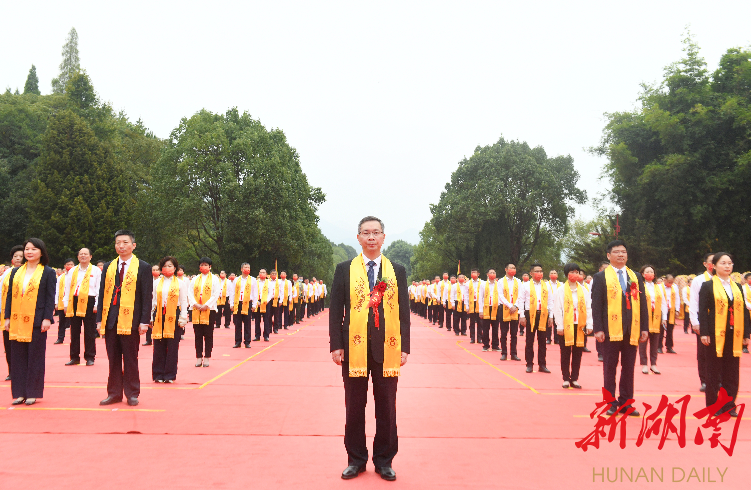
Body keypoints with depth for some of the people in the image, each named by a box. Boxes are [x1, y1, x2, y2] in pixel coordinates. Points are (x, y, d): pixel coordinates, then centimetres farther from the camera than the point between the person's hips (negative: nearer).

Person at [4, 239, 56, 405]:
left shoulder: (48, 272, 1)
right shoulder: (16, 272, 12)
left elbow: (50, 297, -3)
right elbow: (9, 295, 12)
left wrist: (47, 318, -11)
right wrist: (7, 317, 5)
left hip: (36, 322, -4)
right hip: (17, 321, 4)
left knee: (35, 357, 2)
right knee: (18, 357, 7)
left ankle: (33, 393, 10)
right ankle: (20, 393, 14)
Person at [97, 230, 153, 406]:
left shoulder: (143, 267, 0)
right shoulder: (108, 267, 12)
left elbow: (147, 297, -3)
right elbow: (102, 293, 13)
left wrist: (145, 321, -9)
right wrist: (99, 318, 6)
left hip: (130, 320, -4)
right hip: (110, 320, 4)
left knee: (130, 359, 4)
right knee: (113, 359, 10)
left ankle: (132, 394, 15)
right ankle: (114, 393, 20)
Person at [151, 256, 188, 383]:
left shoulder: (180, 283, 6)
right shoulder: (156, 282, 10)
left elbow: (183, 302, 5)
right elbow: (152, 300, 12)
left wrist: (183, 318, -1)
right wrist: (150, 317, 7)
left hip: (173, 316, -1)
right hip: (159, 315, 2)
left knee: (172, 346, 0)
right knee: (159, 346, 3)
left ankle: (170, 375, 8)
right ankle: (158, 374, 12)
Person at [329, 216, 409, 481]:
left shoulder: (397, 271, 6)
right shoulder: (344, 269, 3)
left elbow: (403, 311, 5)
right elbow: (336, 310, 2)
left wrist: (404, 347, -1)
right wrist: (336, 345, -5)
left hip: (387, 348, 1)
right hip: (354, 347, 0)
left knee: (386, 408, 9)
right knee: (354, 407, 10)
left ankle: (384, 460, 24)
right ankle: (356, 459, 25)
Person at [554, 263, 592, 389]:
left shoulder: (583, 290, 7)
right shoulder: (561, 290, -1)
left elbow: (589, 308, 6)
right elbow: (557, 309, -3)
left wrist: (589, 325, -1)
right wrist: (559, 326, -9)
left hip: (579, 326, 2)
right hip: (566, 326, -2)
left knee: (577, 353, 6)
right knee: (565, 353, 4)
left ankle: (574, 379, 15)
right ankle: (566, 379, 12)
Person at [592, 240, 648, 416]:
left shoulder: (636, 277, 13)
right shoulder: (601, 277, 2)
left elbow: (642, 303, 11)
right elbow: (596, 304, -3)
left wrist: (644, 327, 4)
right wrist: (598, 329, -11)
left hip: (632, 330, 4)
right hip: (611, 329, -3)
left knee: (628, 367, 8)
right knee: (610, 367, 3)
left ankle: (625, 403, 17)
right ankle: (611, 404, 11)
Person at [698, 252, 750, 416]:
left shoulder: (737, 287, 13)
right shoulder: (707, 286, -1)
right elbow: (702, 310, -6)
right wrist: (704, 333, -13)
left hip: (734, 335, 4)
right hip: (716, 335, -4)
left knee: (732, 372, 7)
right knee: (714, 371, 2)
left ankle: (729, 406, 16)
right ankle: (713, 405, 12)